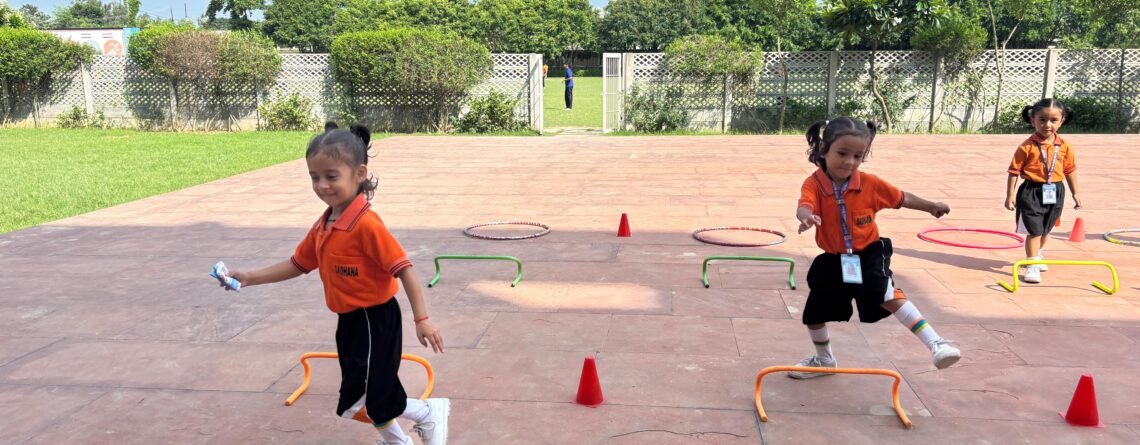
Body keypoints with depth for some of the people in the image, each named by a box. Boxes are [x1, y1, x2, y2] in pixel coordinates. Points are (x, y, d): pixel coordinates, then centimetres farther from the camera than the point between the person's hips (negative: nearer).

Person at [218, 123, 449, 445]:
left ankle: (429, 412, 13)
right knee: (367, 397, 20)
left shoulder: (366, 224, -23)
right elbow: (298, 264, 16)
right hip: (350, 321, 9)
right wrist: (249, 278, 10)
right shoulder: (322, 227, 4)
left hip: (374, 321, -9)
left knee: (360, 404, -4)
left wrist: (421, 319, -25)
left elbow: (403, 269, -24)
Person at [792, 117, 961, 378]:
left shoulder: (869, 183, -10)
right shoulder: (814, 184, -16)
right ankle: (824, 360, 40)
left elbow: (901, 199, 7)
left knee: (889, 296, -29)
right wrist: (807, 218, -62)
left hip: (869, 255, -1)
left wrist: (932, 207, 21)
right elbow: (804, 207, -38)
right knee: (813, 314, 12)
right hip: (834, 260, 2)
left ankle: (935, 344, -26)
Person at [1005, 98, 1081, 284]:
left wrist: (1075, 192, 14)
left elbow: (1070, 170, 11)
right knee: (1034, 231, -7)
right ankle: (1031, 265, -3)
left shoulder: (1064, 147, 1)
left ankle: (1036, 255, 42)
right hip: (1032, 192, -5)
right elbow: (1014, 171, -9)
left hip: (1055, 193, 5)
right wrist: (1010, 195, -10)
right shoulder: (1027, 147, -12)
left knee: (1045, 230, 20)